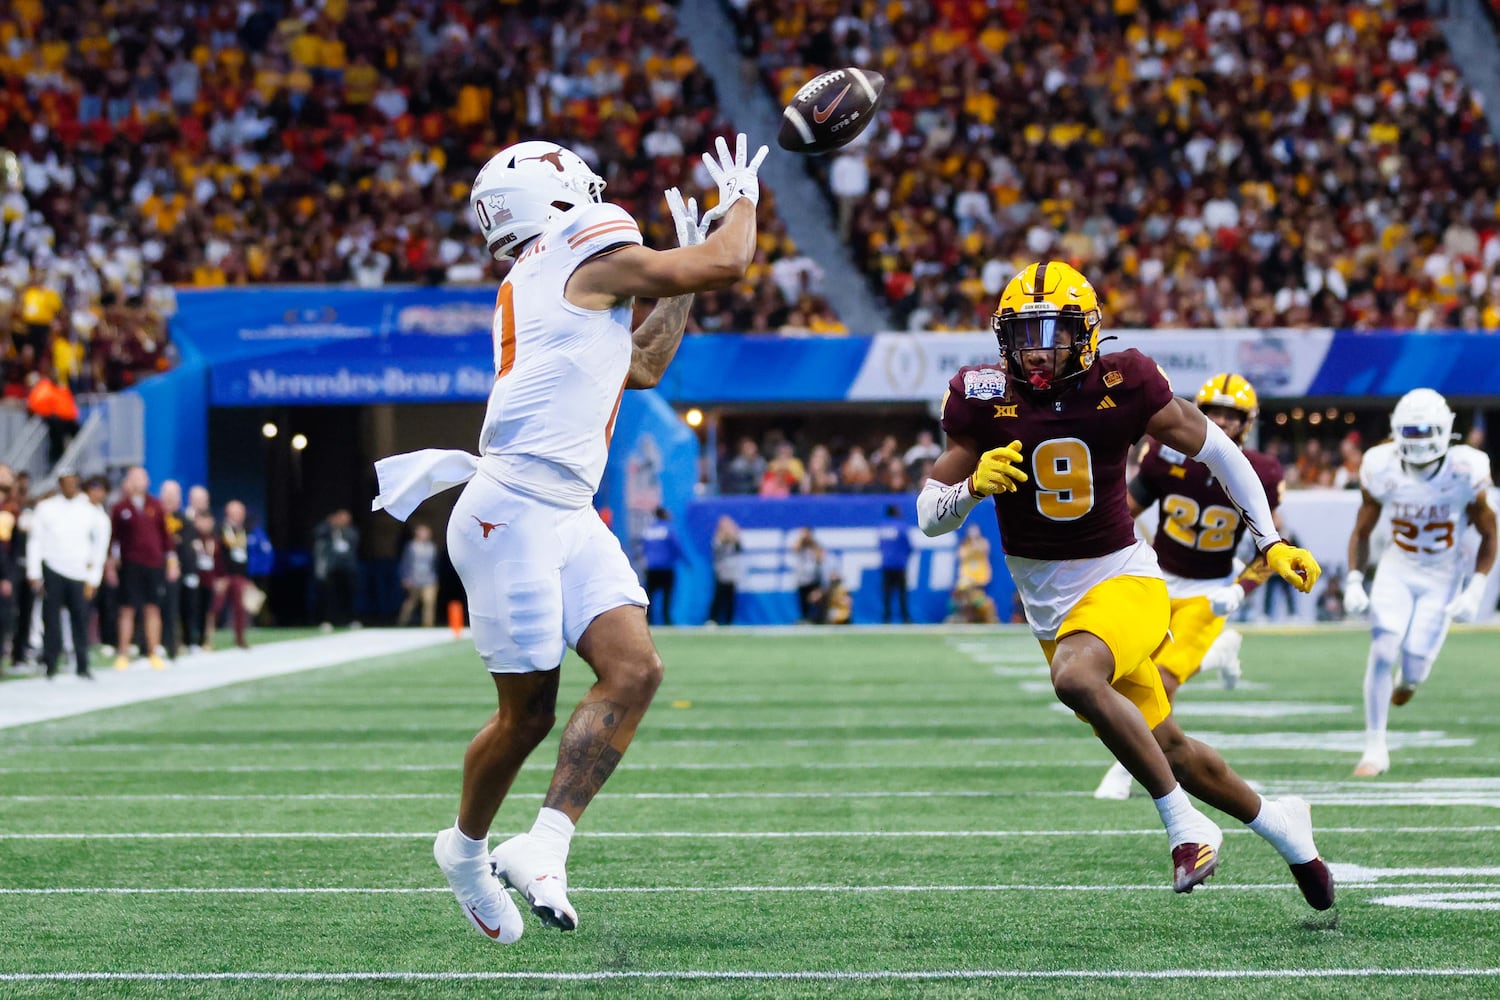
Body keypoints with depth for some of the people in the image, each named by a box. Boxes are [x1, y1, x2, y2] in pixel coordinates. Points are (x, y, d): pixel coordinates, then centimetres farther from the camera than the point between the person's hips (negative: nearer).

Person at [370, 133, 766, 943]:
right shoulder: (588, 255, -7)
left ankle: (543, 845, -12)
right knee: (528, 709, 0)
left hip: (567, 514, 9)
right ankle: (466, 845, 23)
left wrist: (685, 269, 31)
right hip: (514, 511, -9)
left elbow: (643, 367, 33)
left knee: (633, 669, -7)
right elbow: (730, 265, -4)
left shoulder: (535, 291, 21)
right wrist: (741, 198, 15)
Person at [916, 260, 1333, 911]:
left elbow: (1215, 449, 1)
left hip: (1123, 579, -4)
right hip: (1050, 606, 4)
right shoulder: (986, 398, -8)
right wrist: (974, 484, -27)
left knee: (1076, 678, -36)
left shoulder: (1122, 385, -13)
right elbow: (929, 516, -5)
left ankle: (1184, 826, -24)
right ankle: (1275, 823, 39)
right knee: (1169, 749, 14)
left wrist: (1271, 543, 0)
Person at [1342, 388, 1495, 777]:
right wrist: (1354, 581, -12)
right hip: (1397, 568, 1)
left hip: (1442, 576, -1)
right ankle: (1375, 748, -7)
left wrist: (1476, 589, -15)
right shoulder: (1381, 471, -15)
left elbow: (1488, 535, -6)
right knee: (1383, 650, -17)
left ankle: (1408, 677, 35)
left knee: (1414, 668, -6)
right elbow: (1362, 532, 0)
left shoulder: (1465, 472, -20)